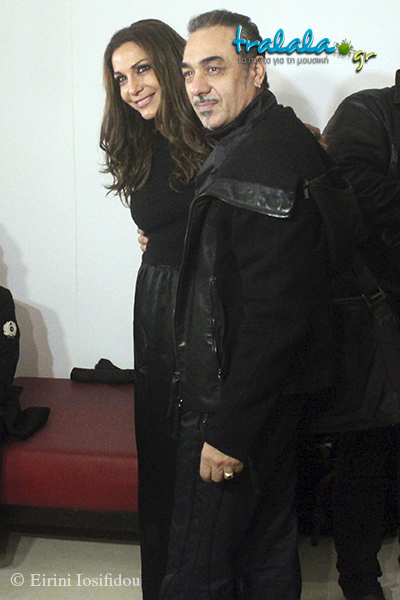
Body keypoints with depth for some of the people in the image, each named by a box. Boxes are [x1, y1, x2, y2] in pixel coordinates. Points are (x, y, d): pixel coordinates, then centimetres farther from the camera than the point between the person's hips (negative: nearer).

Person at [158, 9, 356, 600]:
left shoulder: (259, 158, -21)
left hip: (233, 400, -10)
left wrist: (230, 430, -23)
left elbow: (274, 310, -26)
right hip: (280, 395, 10)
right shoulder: (288, 140, 11)